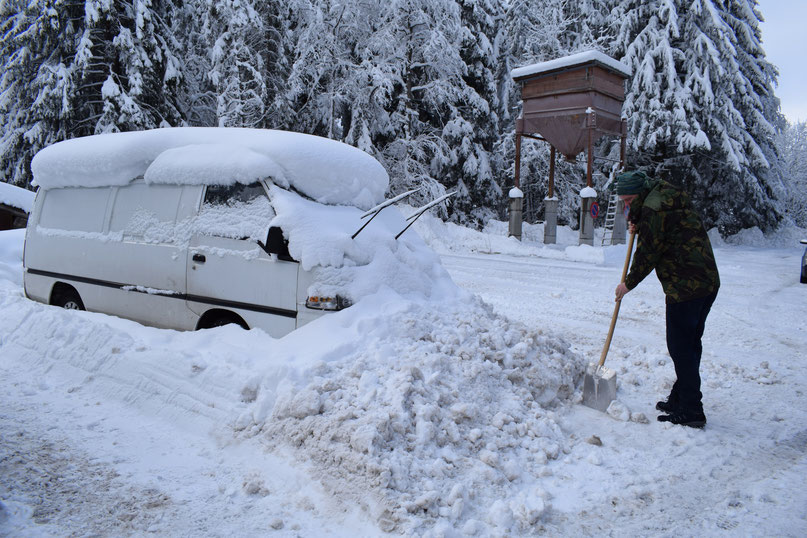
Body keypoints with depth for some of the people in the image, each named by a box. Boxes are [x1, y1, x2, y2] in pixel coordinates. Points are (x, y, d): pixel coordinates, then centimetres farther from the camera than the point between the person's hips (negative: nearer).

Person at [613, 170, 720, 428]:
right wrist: (639, 225, 11)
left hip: (685, 288, -10)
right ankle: (680, 399, 28)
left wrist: (628, 283, 2)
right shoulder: (670, 196, 16)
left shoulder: (653, 209, -14)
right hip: (709, 282, 10)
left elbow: (648, 254, -11)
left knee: (681, 347, -3)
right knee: (691, 343, 16)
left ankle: (691, 412, 3)